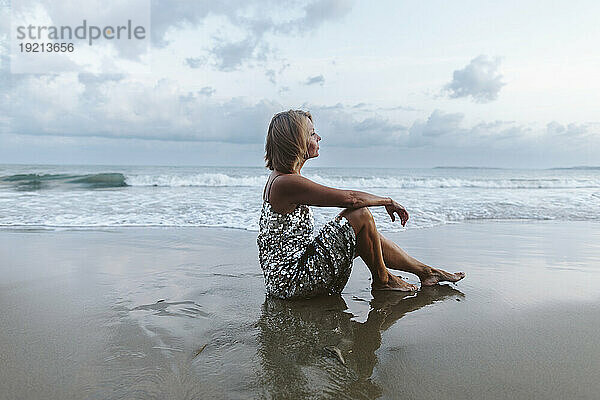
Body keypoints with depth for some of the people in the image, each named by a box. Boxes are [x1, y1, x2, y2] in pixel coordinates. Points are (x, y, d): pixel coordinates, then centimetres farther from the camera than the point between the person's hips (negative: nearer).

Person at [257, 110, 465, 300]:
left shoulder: (278, 177, 10)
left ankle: (426, 271, 25)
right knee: (361, 215, -14)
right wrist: (388, 201, -6)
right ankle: (382, 279, 8)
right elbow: (350, 198, -22)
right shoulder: (286, 182, -22)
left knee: (369, 236, 11)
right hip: (291, 281, -10)